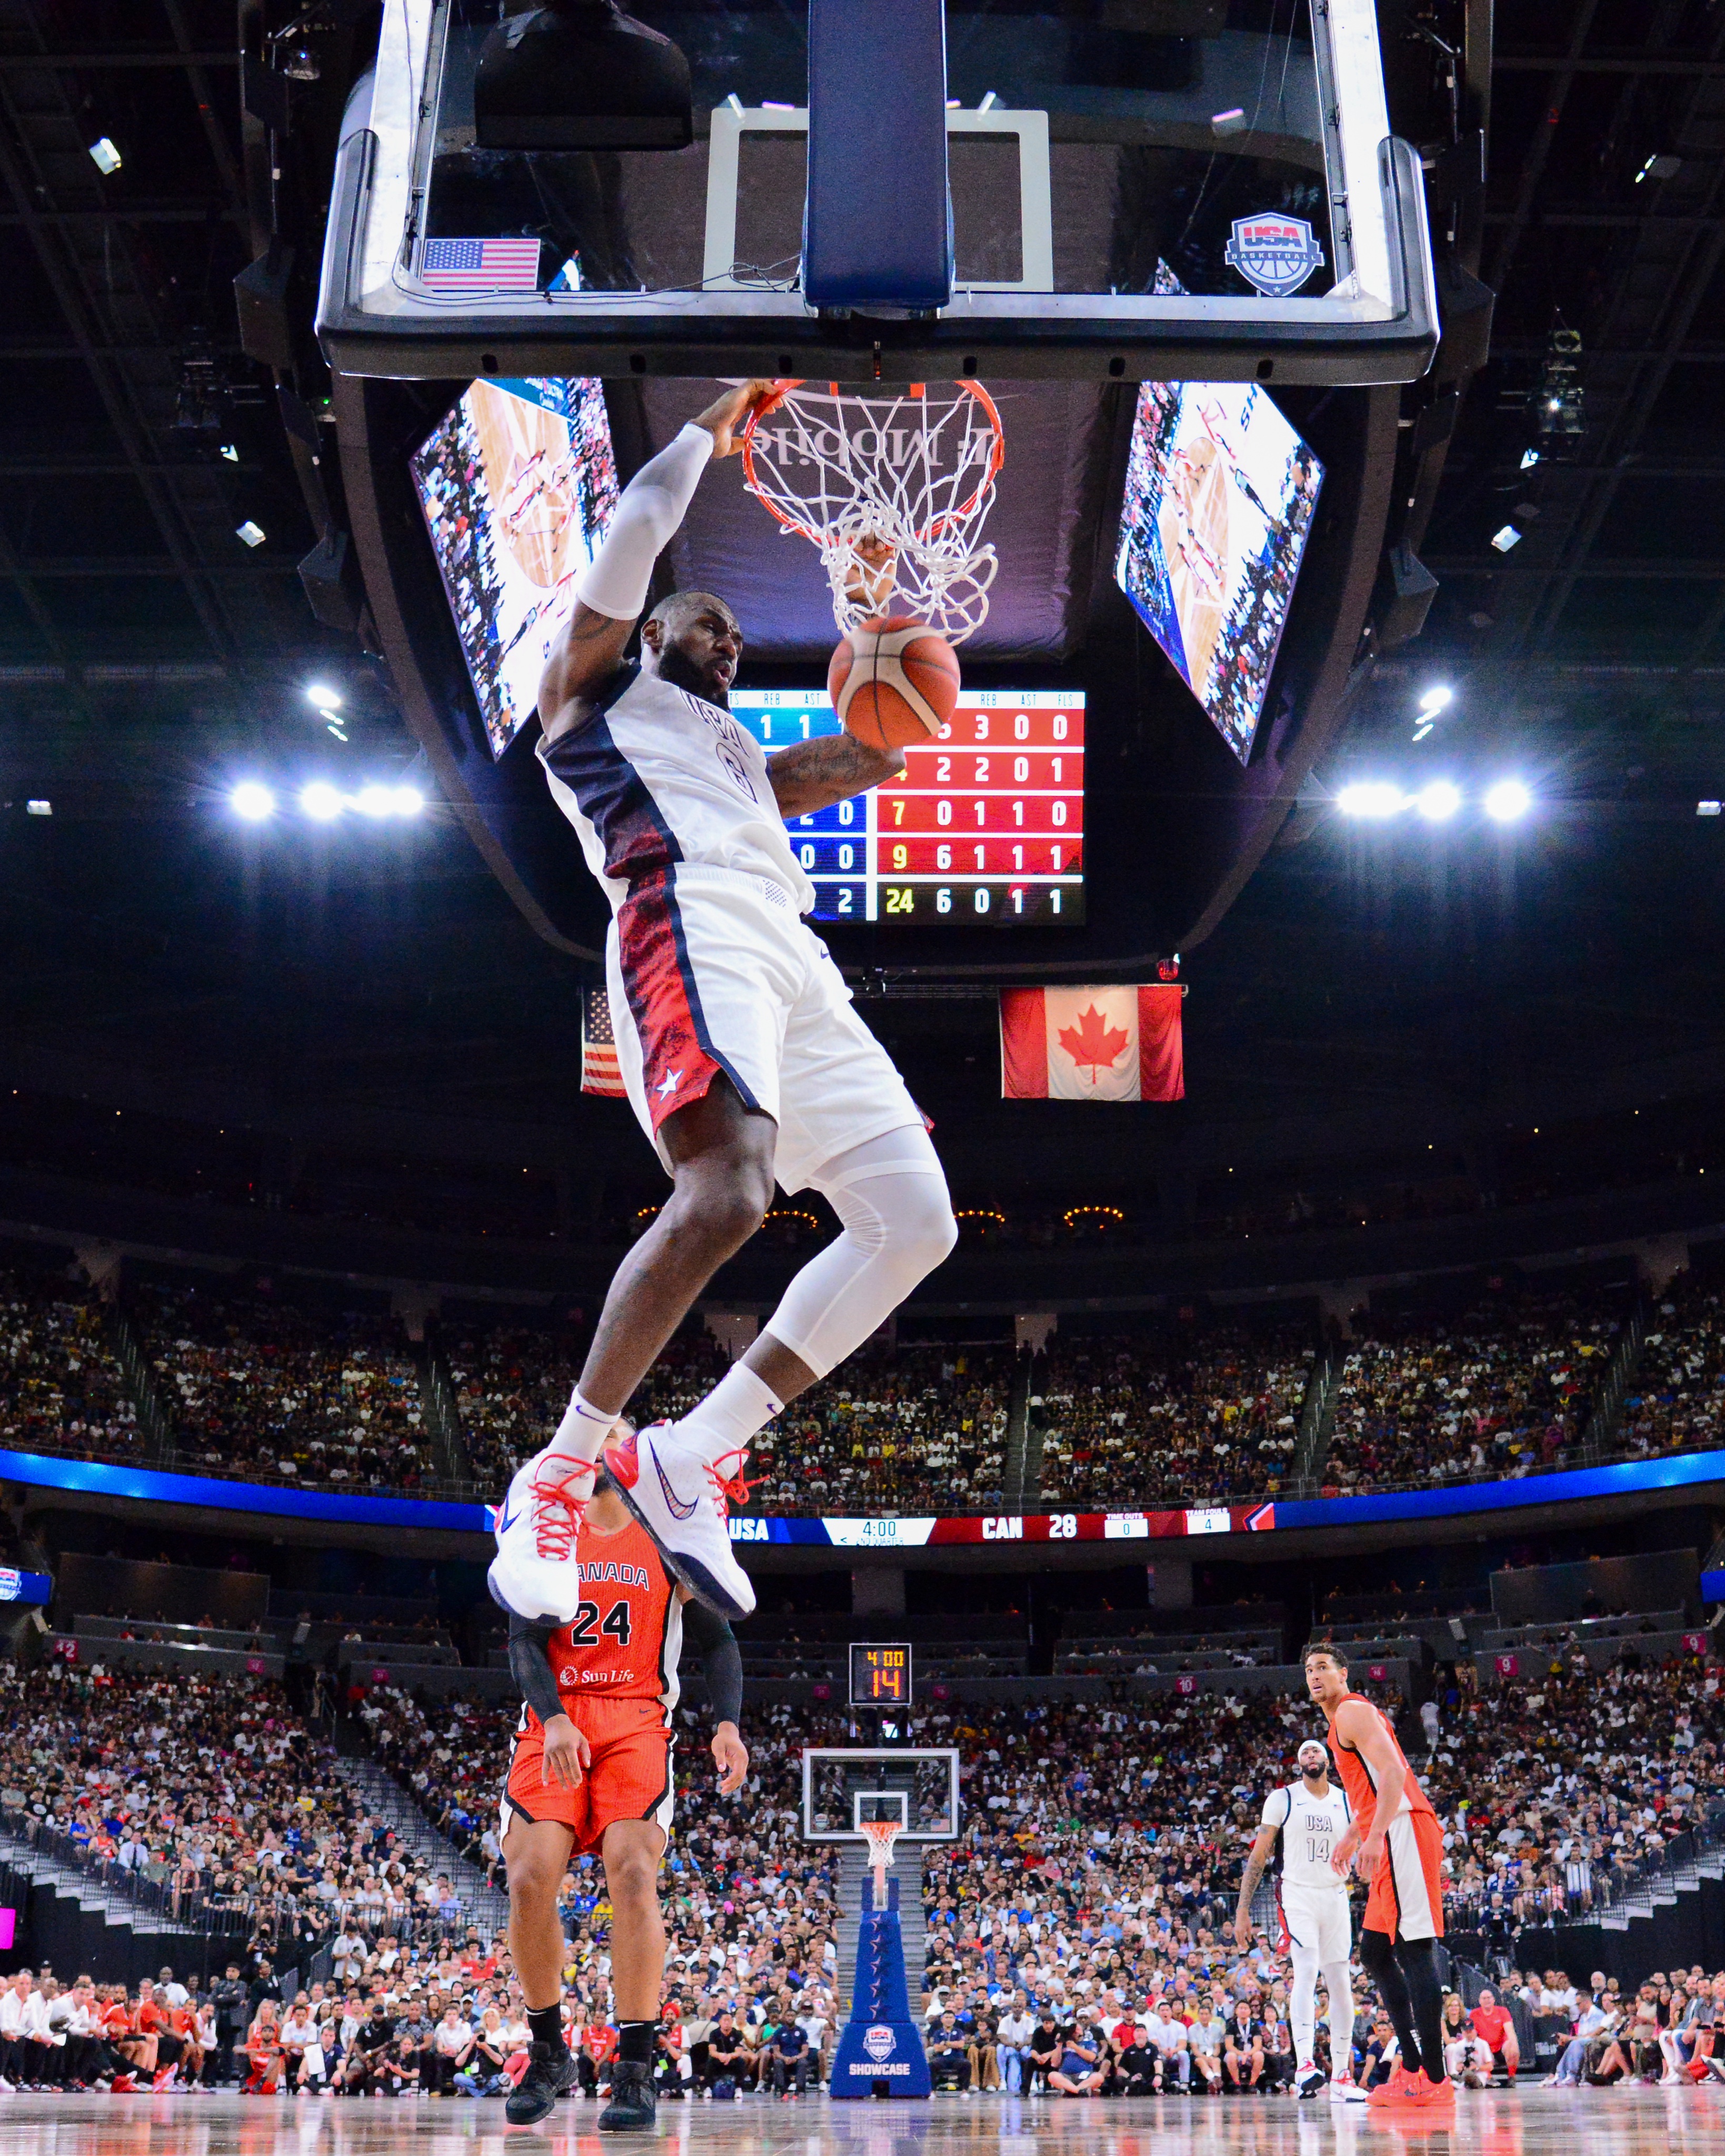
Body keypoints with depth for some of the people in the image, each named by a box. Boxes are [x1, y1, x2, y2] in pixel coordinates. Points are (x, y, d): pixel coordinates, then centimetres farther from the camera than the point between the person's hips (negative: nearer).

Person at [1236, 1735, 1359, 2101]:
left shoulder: (1347, 1801, 8)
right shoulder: (1282, 1799, 0)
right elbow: (1258, 1855, 0)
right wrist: (1243, 1911, -4)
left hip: (1336, 1896, 4)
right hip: (1296, 1896, -4)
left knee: (1342, 1984, 2)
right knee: (1307, 1971, -23)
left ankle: (1342, 2077, 8)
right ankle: (1304, 2065, -29)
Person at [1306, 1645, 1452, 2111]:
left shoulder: (1352, 1712, -6)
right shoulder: (1342, 1722, 25)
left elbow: (1392, 1771, -20)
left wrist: (1375, 1836, -28)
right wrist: (1350, 1837, 42)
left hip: (1403, 1830, -11)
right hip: (1391, 1839, 11)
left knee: (1413, 1950, -13)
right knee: (1375, 1951, 13)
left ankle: (1434, 2081, -16)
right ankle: (1413, 2068, 13)